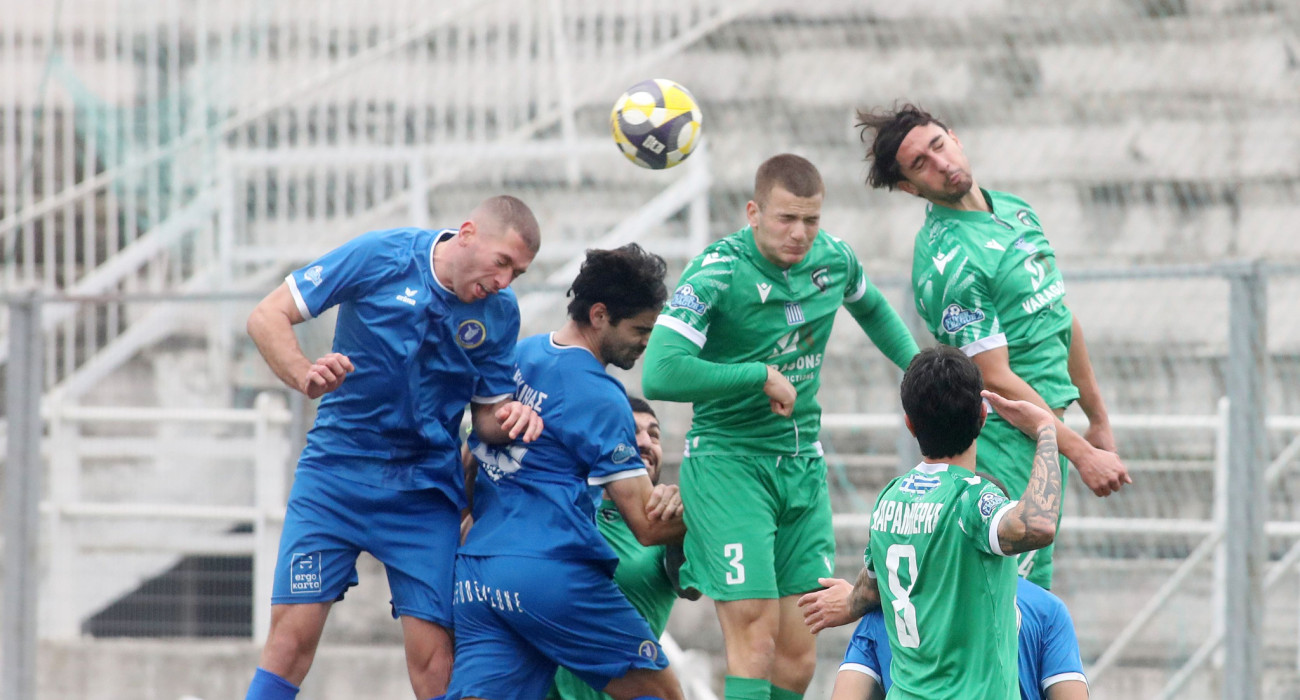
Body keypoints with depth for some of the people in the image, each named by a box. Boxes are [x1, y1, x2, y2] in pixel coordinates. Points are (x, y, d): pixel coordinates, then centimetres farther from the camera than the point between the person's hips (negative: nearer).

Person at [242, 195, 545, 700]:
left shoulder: (499, 313, -1)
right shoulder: (378, 257, -11)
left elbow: (487, 417, 9)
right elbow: (267, 317, -8)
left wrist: (511, 416, -15)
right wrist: (305, 377, -27)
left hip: (425, 492, 2)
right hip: (336, 471, -2)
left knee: (432, 652, -8)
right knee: (293, 629, -10)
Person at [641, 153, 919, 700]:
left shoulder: (833, 258, 3)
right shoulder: (716, 274, -17)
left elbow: (871, 308, 29)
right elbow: (659, 376, -28)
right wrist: (762, 375, -22)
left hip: (803, 465, 6)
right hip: (727, 463, -6)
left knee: (798, 654, 2)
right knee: (755, 635, -17)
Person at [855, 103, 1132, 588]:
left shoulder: (1016, 211, 11)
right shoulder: (948, 261, -17)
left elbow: (1062, 321, 22)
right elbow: (996, 380, -18)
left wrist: (1098, 420, 24)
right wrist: (1080, 452, -18)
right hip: (1003, 440, -9)